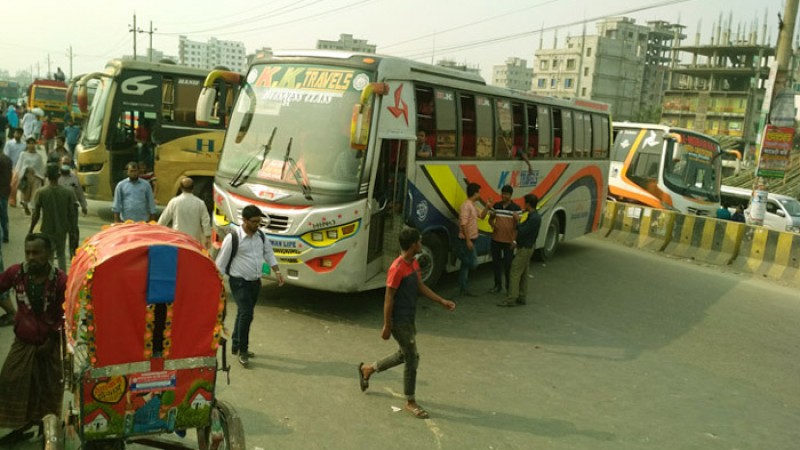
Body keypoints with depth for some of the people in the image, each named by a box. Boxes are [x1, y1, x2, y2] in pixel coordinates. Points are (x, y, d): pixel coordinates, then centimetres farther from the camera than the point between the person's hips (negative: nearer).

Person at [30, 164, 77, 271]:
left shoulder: (40, 193, -11)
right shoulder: (68, 192, -9)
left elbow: (36, 215, -8)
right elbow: (72, 214, -5)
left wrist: (31, 230, 5)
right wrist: (73, 230, 6)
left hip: (47, 230, -2)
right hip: (62, 229, 2)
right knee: (61, 254, 20)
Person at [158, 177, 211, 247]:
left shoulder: (174, 202, -5)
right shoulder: (200, 203, -4)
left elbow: (164, 218, 4)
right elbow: (205, 221, -2)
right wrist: (208, 237, 6)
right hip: (195, 240, 1)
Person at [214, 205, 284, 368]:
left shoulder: (261, 236, 3)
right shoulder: (233, 238, -16)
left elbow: (269, 253, 15)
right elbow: (221, 261, -10)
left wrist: (277, 272, 8)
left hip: (255, 282, 6)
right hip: (239, 282, -6)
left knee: (244, 314, 17)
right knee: (246, 314, -14)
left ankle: (236, 346, 32)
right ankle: (242, 351, -1)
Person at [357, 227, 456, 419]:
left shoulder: (414, 263, 4)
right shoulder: (397, 269, -24)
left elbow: (421, 286, 16)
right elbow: (388, 298, -20)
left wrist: (442, 301, 10)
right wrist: (387, 326, -16)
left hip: (409, 318, 9)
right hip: (399, 321, -9)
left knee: (404, 355, 22)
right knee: (412, 359, -1)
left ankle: (368, 369, 40)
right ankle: (410, 402, 14)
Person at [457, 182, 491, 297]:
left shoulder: (473, 205, 14)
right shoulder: (466, 205, -18)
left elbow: (481, 216, 30)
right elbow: (463, 224, -24)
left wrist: (487, 206, 14)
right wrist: (468, 240, -25)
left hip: (470, 240, 10)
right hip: (466, 240, -10)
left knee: (466, 265, 11)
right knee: (473, 263, -10)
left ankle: (463, 289, 16)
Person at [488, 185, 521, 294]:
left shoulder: (516, 208, -6)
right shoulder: (496, 206, 4)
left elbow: (518, 225, -5)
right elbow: (490, 219, 14)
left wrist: (517, 219, -27)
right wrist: (492, 224, -9)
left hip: (509, 241, -4)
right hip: (496, 239, 4)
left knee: (508, 264, 1)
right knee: (496, 262, 12)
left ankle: (509, 286, 14)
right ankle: (498, 285, 26)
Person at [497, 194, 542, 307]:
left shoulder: (534, 218, -23)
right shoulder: (533, 216, 9)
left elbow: (522, 232, -26)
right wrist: (517, 243, 14)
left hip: (525, 249, -10)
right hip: (526, 247, 10)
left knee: (515, 273, -8)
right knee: (523, 273, 15)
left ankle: (511, 299, -6)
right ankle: (522, 298, 23)